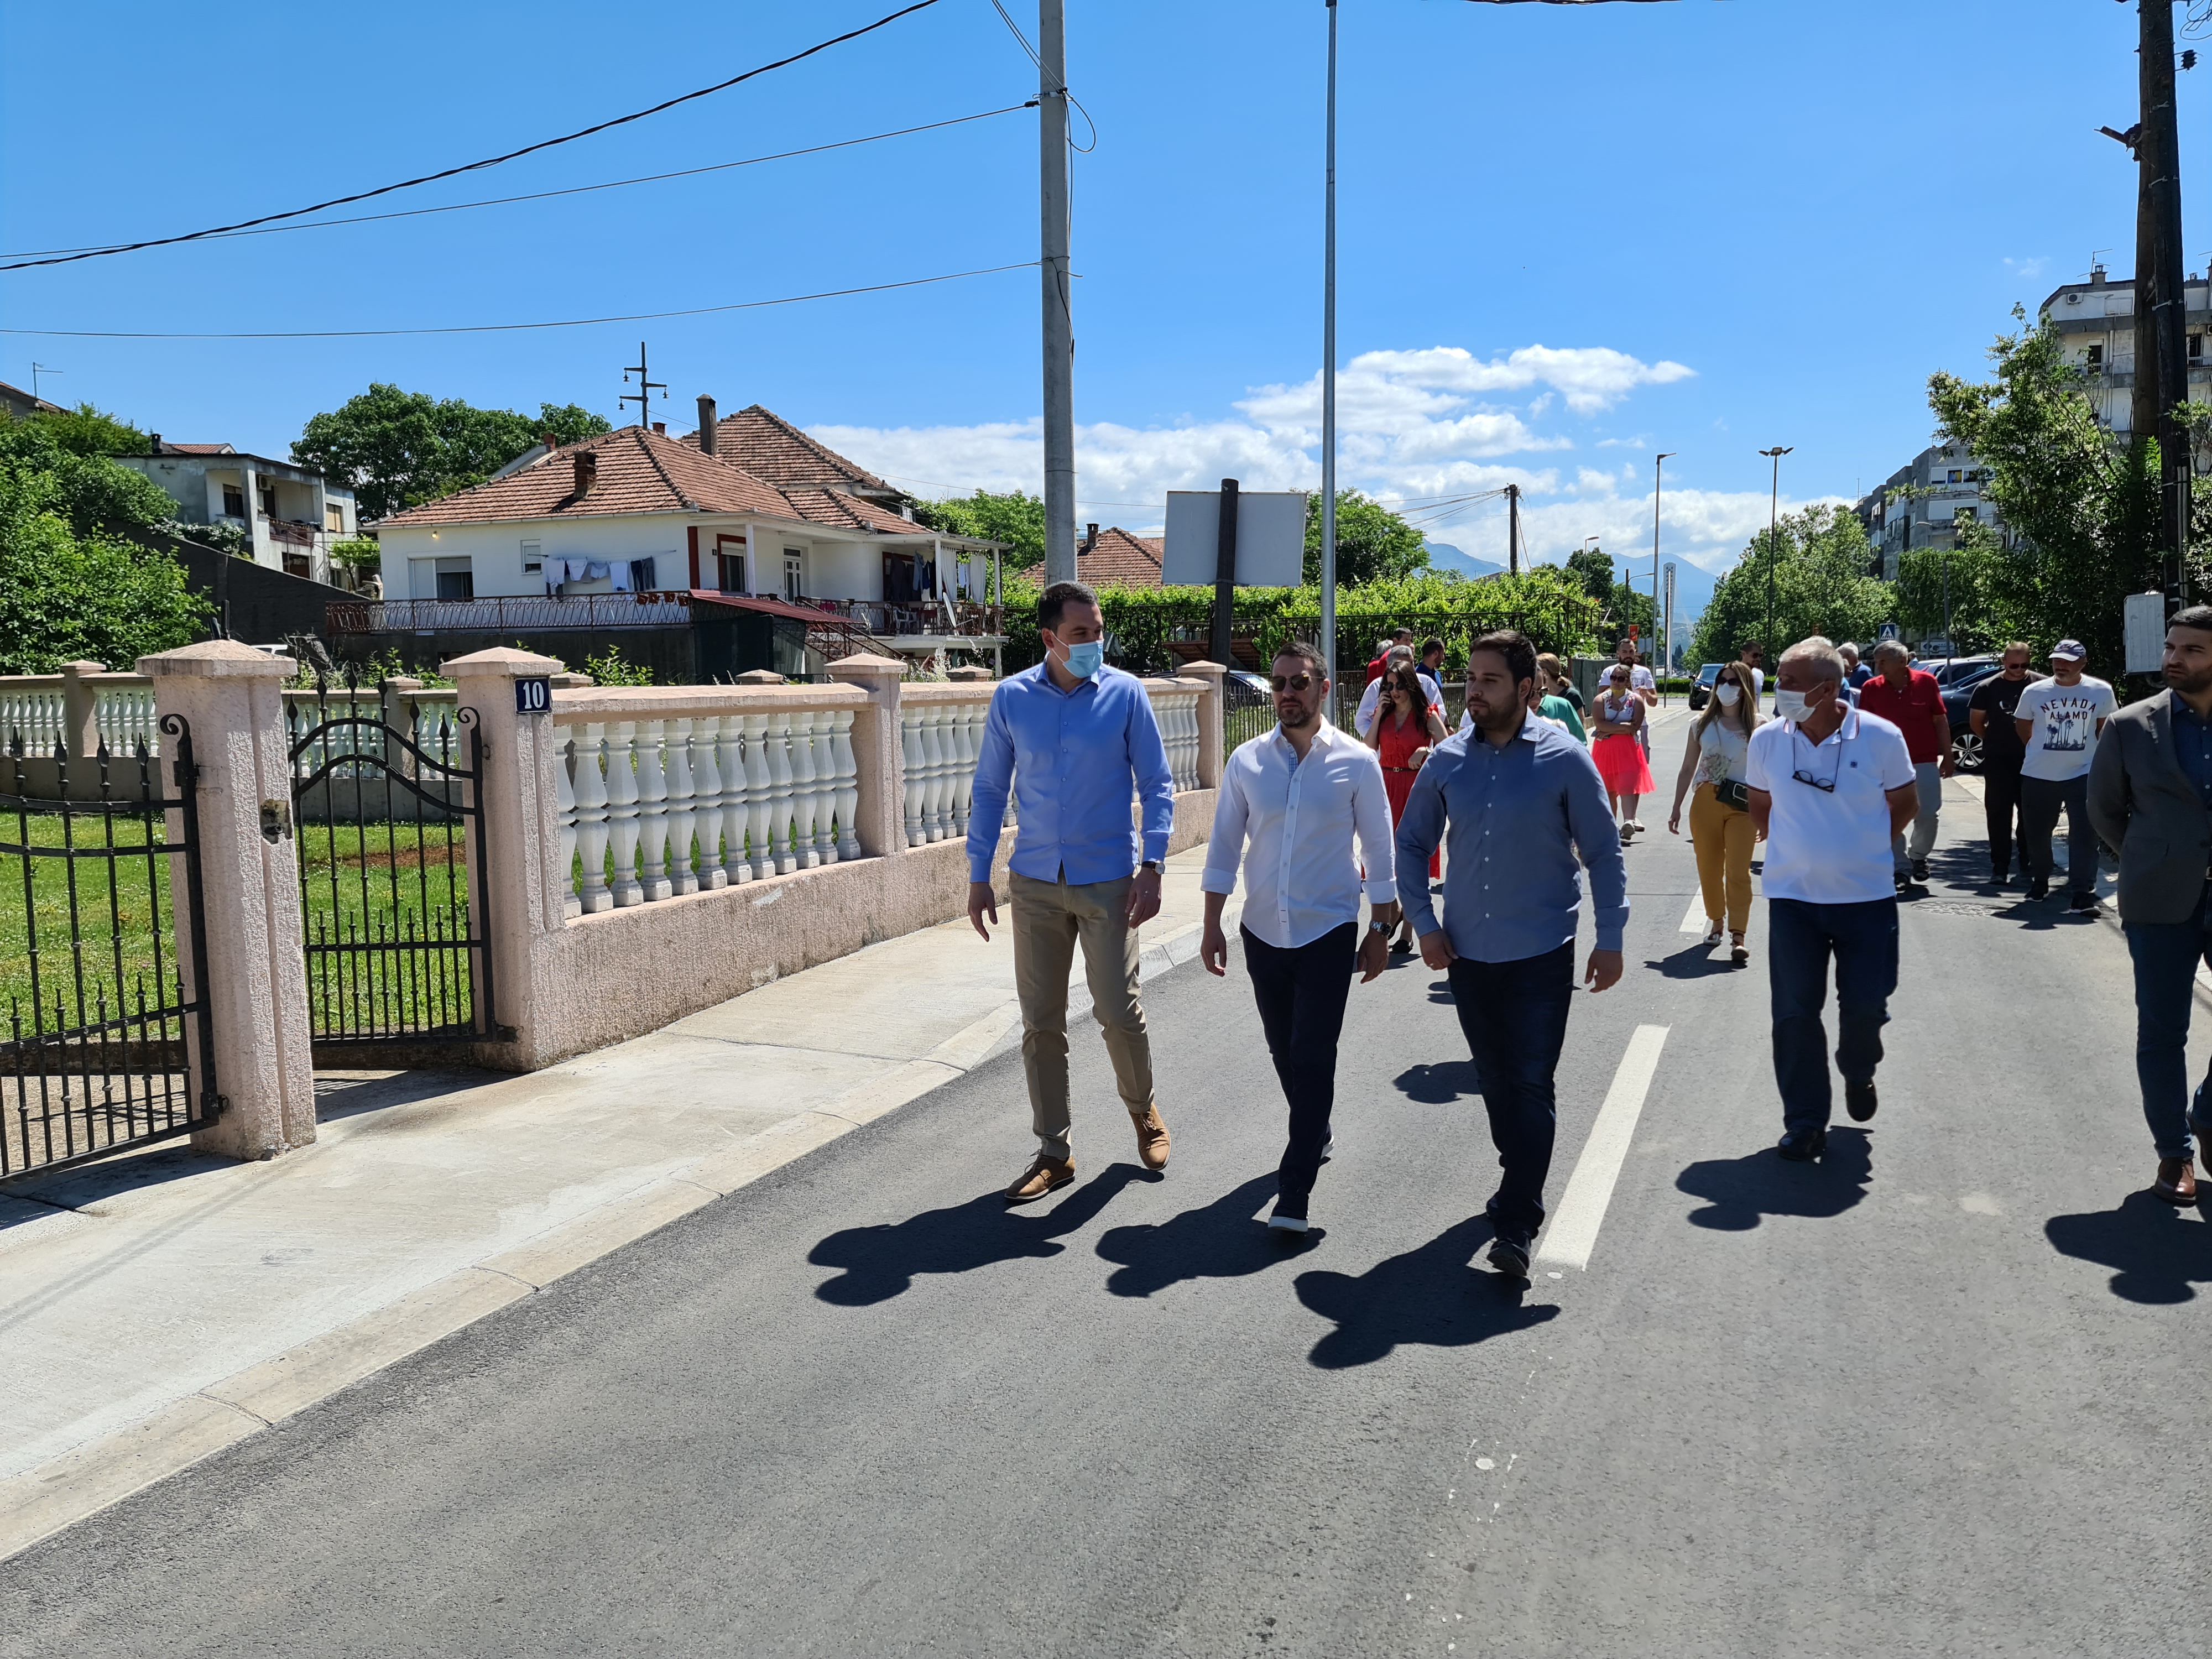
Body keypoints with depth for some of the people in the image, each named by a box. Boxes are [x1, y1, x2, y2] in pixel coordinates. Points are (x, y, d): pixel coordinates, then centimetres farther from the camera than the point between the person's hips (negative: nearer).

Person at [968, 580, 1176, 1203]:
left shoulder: (1125, 693, -4)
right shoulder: (1011, 697, 1)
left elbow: (1157, 785, 0)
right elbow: (989, 790, 8)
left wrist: (1151, 866, -11)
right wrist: (978, 875, 5)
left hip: (1108, 880, -2)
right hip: (1035, 883, 2)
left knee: (1119, 1011, 0)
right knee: (1040, 1022, 6)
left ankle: (1142, 1109, 31)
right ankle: (1053, 1152, 19)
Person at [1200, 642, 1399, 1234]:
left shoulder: (1357, 763, -6)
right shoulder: (1247, 761, 0)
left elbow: (1380, 851, 1)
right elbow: (1224, 847, 5)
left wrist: (1379, 930, 1)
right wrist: (1212, 926, 2)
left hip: (1329, 934, -3)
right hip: (1264, 933, 3)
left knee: (1313, 1059, -6)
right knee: (1284, 1053, 16)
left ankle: (1294, 1192, -1)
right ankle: (1316, 1135, 41)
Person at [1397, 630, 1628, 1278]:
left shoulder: (1564, 758, -8)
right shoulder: (1448, 759, 0)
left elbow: (1602, 853, -2)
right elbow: (1411, 844, 10)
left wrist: (1610, 939, -3)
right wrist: (1424, 925, 2)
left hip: (1542, 951, -4)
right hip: (1467, 951, 4)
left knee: (1531, 1084, -5)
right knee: (1494, 1079, 17)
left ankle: (1517, 1224, 1)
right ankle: (1522, 1181, 38)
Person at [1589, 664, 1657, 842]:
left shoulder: (1636, 700, 4)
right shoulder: (1601, 700, 6)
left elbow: (1635, 727, -9)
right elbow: (1599, 724, -10)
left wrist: (1608, 730, -11)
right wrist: (1623, 726, -13)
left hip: (1628, 749, -2)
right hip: (1605, 750, 2)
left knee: (1627, 787, -13)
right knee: (1607, 790, 9)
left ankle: (1628, 823, -25)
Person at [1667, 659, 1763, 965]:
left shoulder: (1757, 727, 0)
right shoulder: (1703, 723, 7)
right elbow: (1688, 769, 10)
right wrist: (1676, 808, 7)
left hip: (1743, 805, -3)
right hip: (1705, 801, 3)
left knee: (1738, 871, -9)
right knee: (1709, 868, 10)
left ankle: (1738, 936, -12)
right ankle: (1715, 922, 27)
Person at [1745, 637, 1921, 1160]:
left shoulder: (1881, 737, -10)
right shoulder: (1767, 739, -4)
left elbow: (1905, 804, 6)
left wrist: (1863, 847, 8)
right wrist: (1799, 848, 10)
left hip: (1867, 895, -1)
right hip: (1792, 896, 1)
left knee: (1867, 1003, 5)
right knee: (1795, 1011, 1)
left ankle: (1858, 1072, 40)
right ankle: (1805, 1122, 13)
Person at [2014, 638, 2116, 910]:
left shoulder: (2101, 691, -5)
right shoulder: (2034, 692, -4)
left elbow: (2104, 726, 10)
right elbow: (2022, 725, 11)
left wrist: (2096, 756, 13)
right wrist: (2042, 750, 11)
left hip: (2083, 774, -1)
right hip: (2038, 775, 1)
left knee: (2085, 835, -7)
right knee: (2036, 832, 11)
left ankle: (2083, 892, -5)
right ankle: (2039, 881, 31)